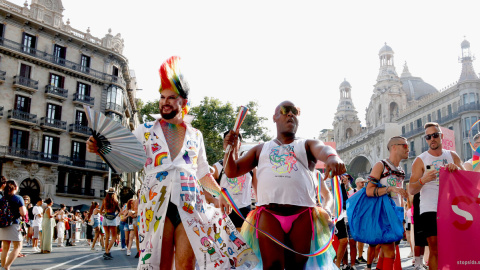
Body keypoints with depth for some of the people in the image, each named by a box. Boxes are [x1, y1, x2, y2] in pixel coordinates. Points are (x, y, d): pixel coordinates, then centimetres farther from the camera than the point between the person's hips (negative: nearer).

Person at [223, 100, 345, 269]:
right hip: (269, 214, 0)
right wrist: (229, 149, -3)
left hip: (302, 215, 0)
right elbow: (232, 171, 18)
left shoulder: (307, 145, 17)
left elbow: (323, 149, -8)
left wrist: (332, 157, -34)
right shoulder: (261, 149, 23)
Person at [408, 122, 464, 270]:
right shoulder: (420, 160, 1)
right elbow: (411, 190, -4)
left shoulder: (452, 156, 11)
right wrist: (422, 181, -26)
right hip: (430, 209, -3)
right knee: (435, 249, -6)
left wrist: (457, 169, -14)